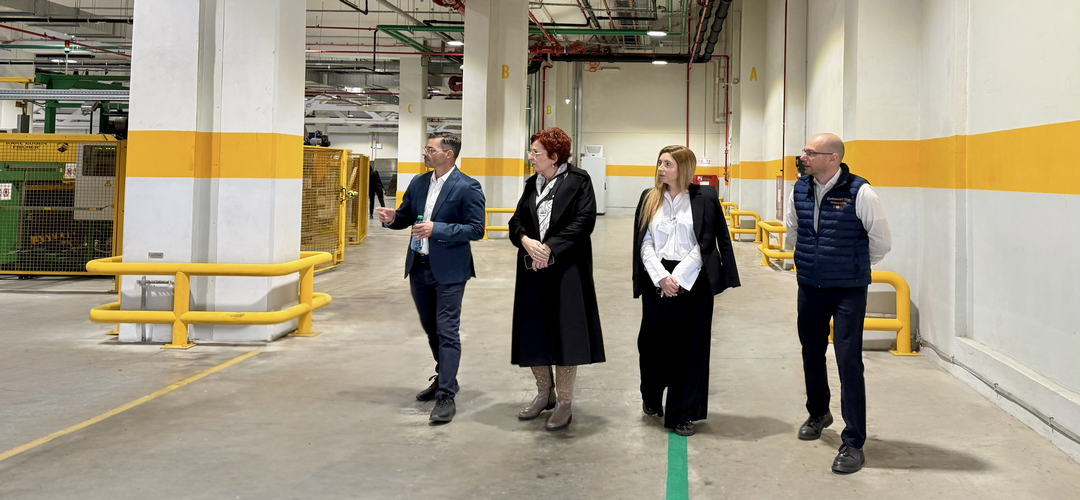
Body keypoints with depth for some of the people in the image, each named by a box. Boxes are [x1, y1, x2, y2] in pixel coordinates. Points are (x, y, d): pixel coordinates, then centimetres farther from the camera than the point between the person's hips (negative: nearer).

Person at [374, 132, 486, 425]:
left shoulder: (467, 188, -12)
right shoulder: (418, 183, 9)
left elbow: (476, 229, -16)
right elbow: (406, 216, 17)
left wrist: (437, 229, -24)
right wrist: (392, 218, -7)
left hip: (448, 270, -7)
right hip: (419, 266, 7)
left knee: (447, 331, -7)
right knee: (430, 328, 19)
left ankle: (446, 396, -4)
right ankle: (444, 378, 37)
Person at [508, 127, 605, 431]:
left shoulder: (578, 181, -5)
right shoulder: (532, 184, 13)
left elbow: (584, 222, -13)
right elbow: (517, 220, 8)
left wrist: (550, 247, -18)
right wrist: (526, 241, -14)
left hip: (567, 270, -6)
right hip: (533, 269, 6)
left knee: (565, 334, -1)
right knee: (534, 333, 10)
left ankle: (564, 403, 11)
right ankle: (545, 393, 28)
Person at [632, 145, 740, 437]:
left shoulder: (704, 198, -1)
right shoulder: (649, 199, 8)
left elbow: (705, 244, -5)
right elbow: (644, 243, 3)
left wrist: (678, 278, -12)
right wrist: (661, 277, -10)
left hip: (693, 280, -2)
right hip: (656, 279, 2)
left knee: (690, 347, 1)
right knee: (653, 341, 7)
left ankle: (683, 414, 10)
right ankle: (651, 398, 32)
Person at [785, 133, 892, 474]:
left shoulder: (859, 193, -16)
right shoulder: (799, 190, 0)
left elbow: (881, 242, -5)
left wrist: (855, 267, 8)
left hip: (848, 291, -5)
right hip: (810, 287, 6)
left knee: (849, 362, -8)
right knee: (812, 353, 18)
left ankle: (853, 443, 0)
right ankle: (818, 414, 43)